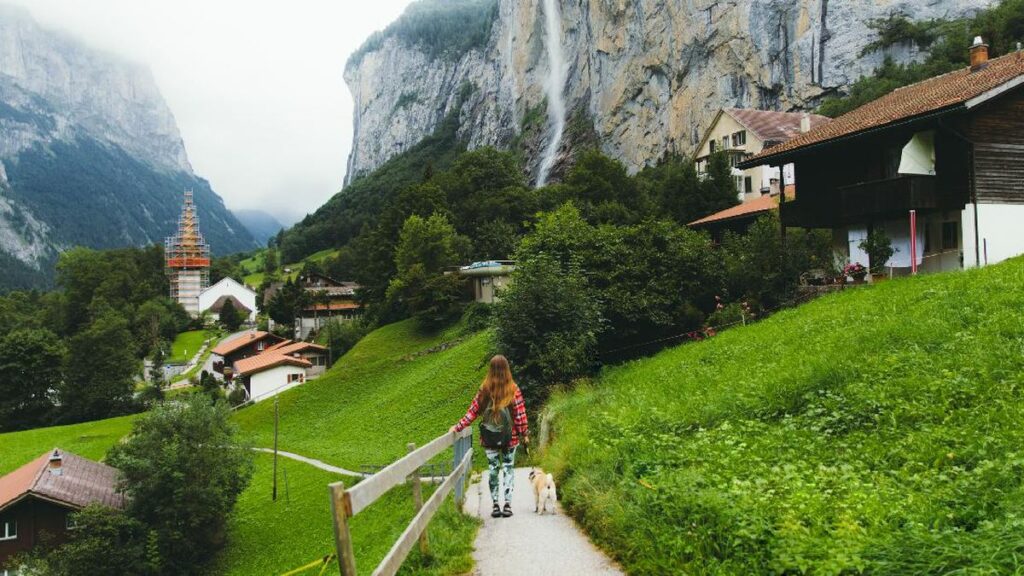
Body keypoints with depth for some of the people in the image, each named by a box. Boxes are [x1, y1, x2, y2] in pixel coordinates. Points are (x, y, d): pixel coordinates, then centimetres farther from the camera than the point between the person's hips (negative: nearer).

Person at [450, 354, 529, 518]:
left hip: (489, 438, 1)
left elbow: (473, 412, -3)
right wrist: (525, 433, 4)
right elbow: (520, 414, -7)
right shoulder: (513, 389, -8)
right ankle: (507, 505, 3)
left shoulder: (484, 390, -5)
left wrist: (458, 427, 7)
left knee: (493, 469, 9)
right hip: (510, 437, -1)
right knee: (508, 469, 8)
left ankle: (495, 505, 9)